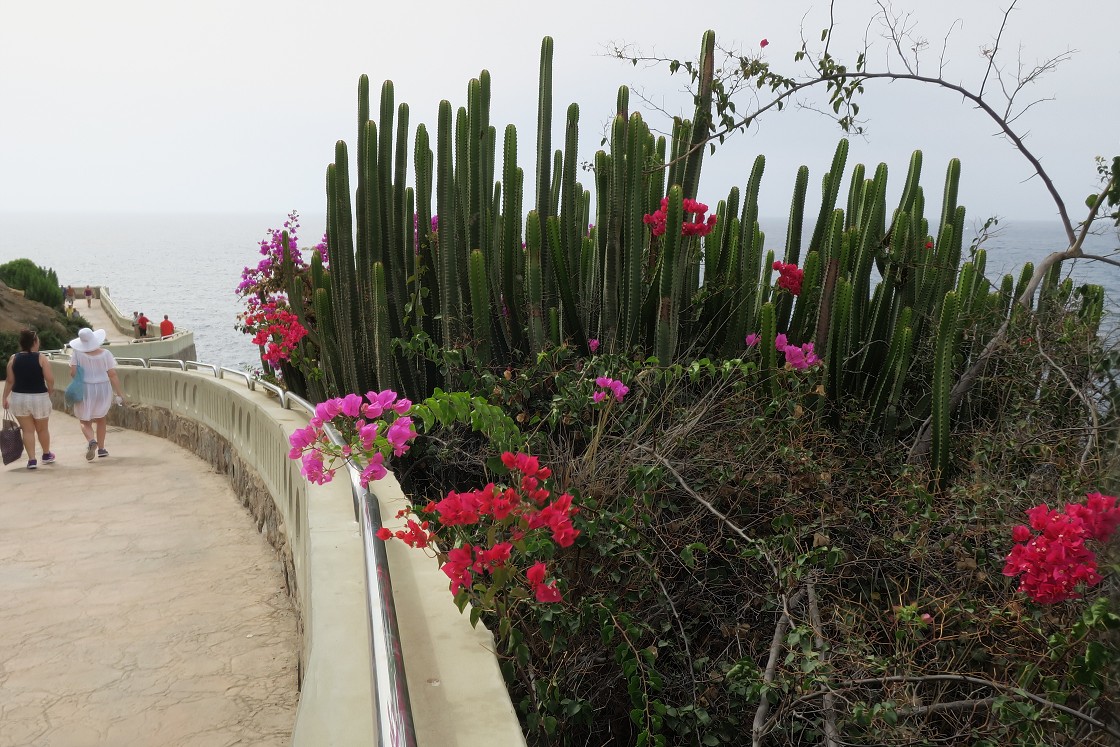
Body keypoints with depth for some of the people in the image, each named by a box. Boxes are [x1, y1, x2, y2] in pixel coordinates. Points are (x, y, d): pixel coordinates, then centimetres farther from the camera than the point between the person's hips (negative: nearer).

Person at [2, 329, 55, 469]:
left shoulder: (13, 359, -1)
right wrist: (49, 392, 4)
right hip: (39, 397, -2)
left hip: (19, 398, 2)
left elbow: (10, 381, 0)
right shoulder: (41, 358, -10)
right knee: (42, 429, 17)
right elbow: (50, 379, -13)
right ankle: (47, 455, 34)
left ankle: (32, 459, 6)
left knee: (27, 430, 10)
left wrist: (5, 397, 9)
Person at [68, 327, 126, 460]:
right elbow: (113, 375, -8)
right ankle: (101, 449, 23)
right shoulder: (105, 353, -6)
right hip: (103, 389, 2)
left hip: (84, 390, -2)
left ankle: (91, 441, -18)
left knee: (84, 421, 11)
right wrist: (119, 393, -4)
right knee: (100, 419, 21)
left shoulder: (77, 353, -9)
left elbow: (73, 372, -12)